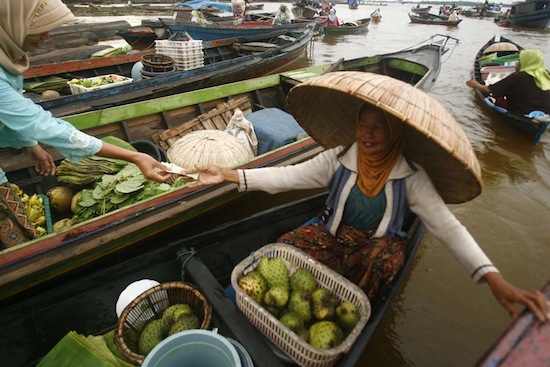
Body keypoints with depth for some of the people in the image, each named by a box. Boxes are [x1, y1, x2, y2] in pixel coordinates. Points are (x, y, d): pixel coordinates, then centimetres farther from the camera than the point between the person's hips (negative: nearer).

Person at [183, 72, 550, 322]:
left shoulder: (410, 176, -14)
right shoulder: (338, 157, -10)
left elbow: (447, 225, -18)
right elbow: (288, 176, -12)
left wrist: (495, 279, -32)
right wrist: (229, 175, -20)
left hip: (378, 249, -1)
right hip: (331, 236, 1)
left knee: (389, 254, -34)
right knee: (284, 247, -22)